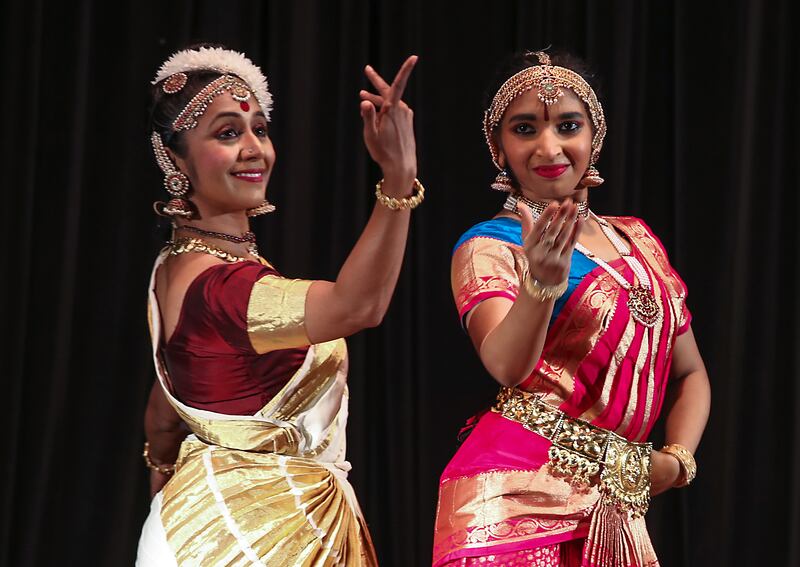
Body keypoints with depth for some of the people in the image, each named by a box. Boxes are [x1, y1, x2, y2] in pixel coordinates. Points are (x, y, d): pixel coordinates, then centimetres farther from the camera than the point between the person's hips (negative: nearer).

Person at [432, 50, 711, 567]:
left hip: (615, 507, 5)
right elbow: (506, 366, -23)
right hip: (522, 491, -5)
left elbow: (689, 372, 19)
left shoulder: (637, 240, 12)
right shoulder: (488, 246, -5)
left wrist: (678, 459, 1)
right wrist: (541, 283, -40)